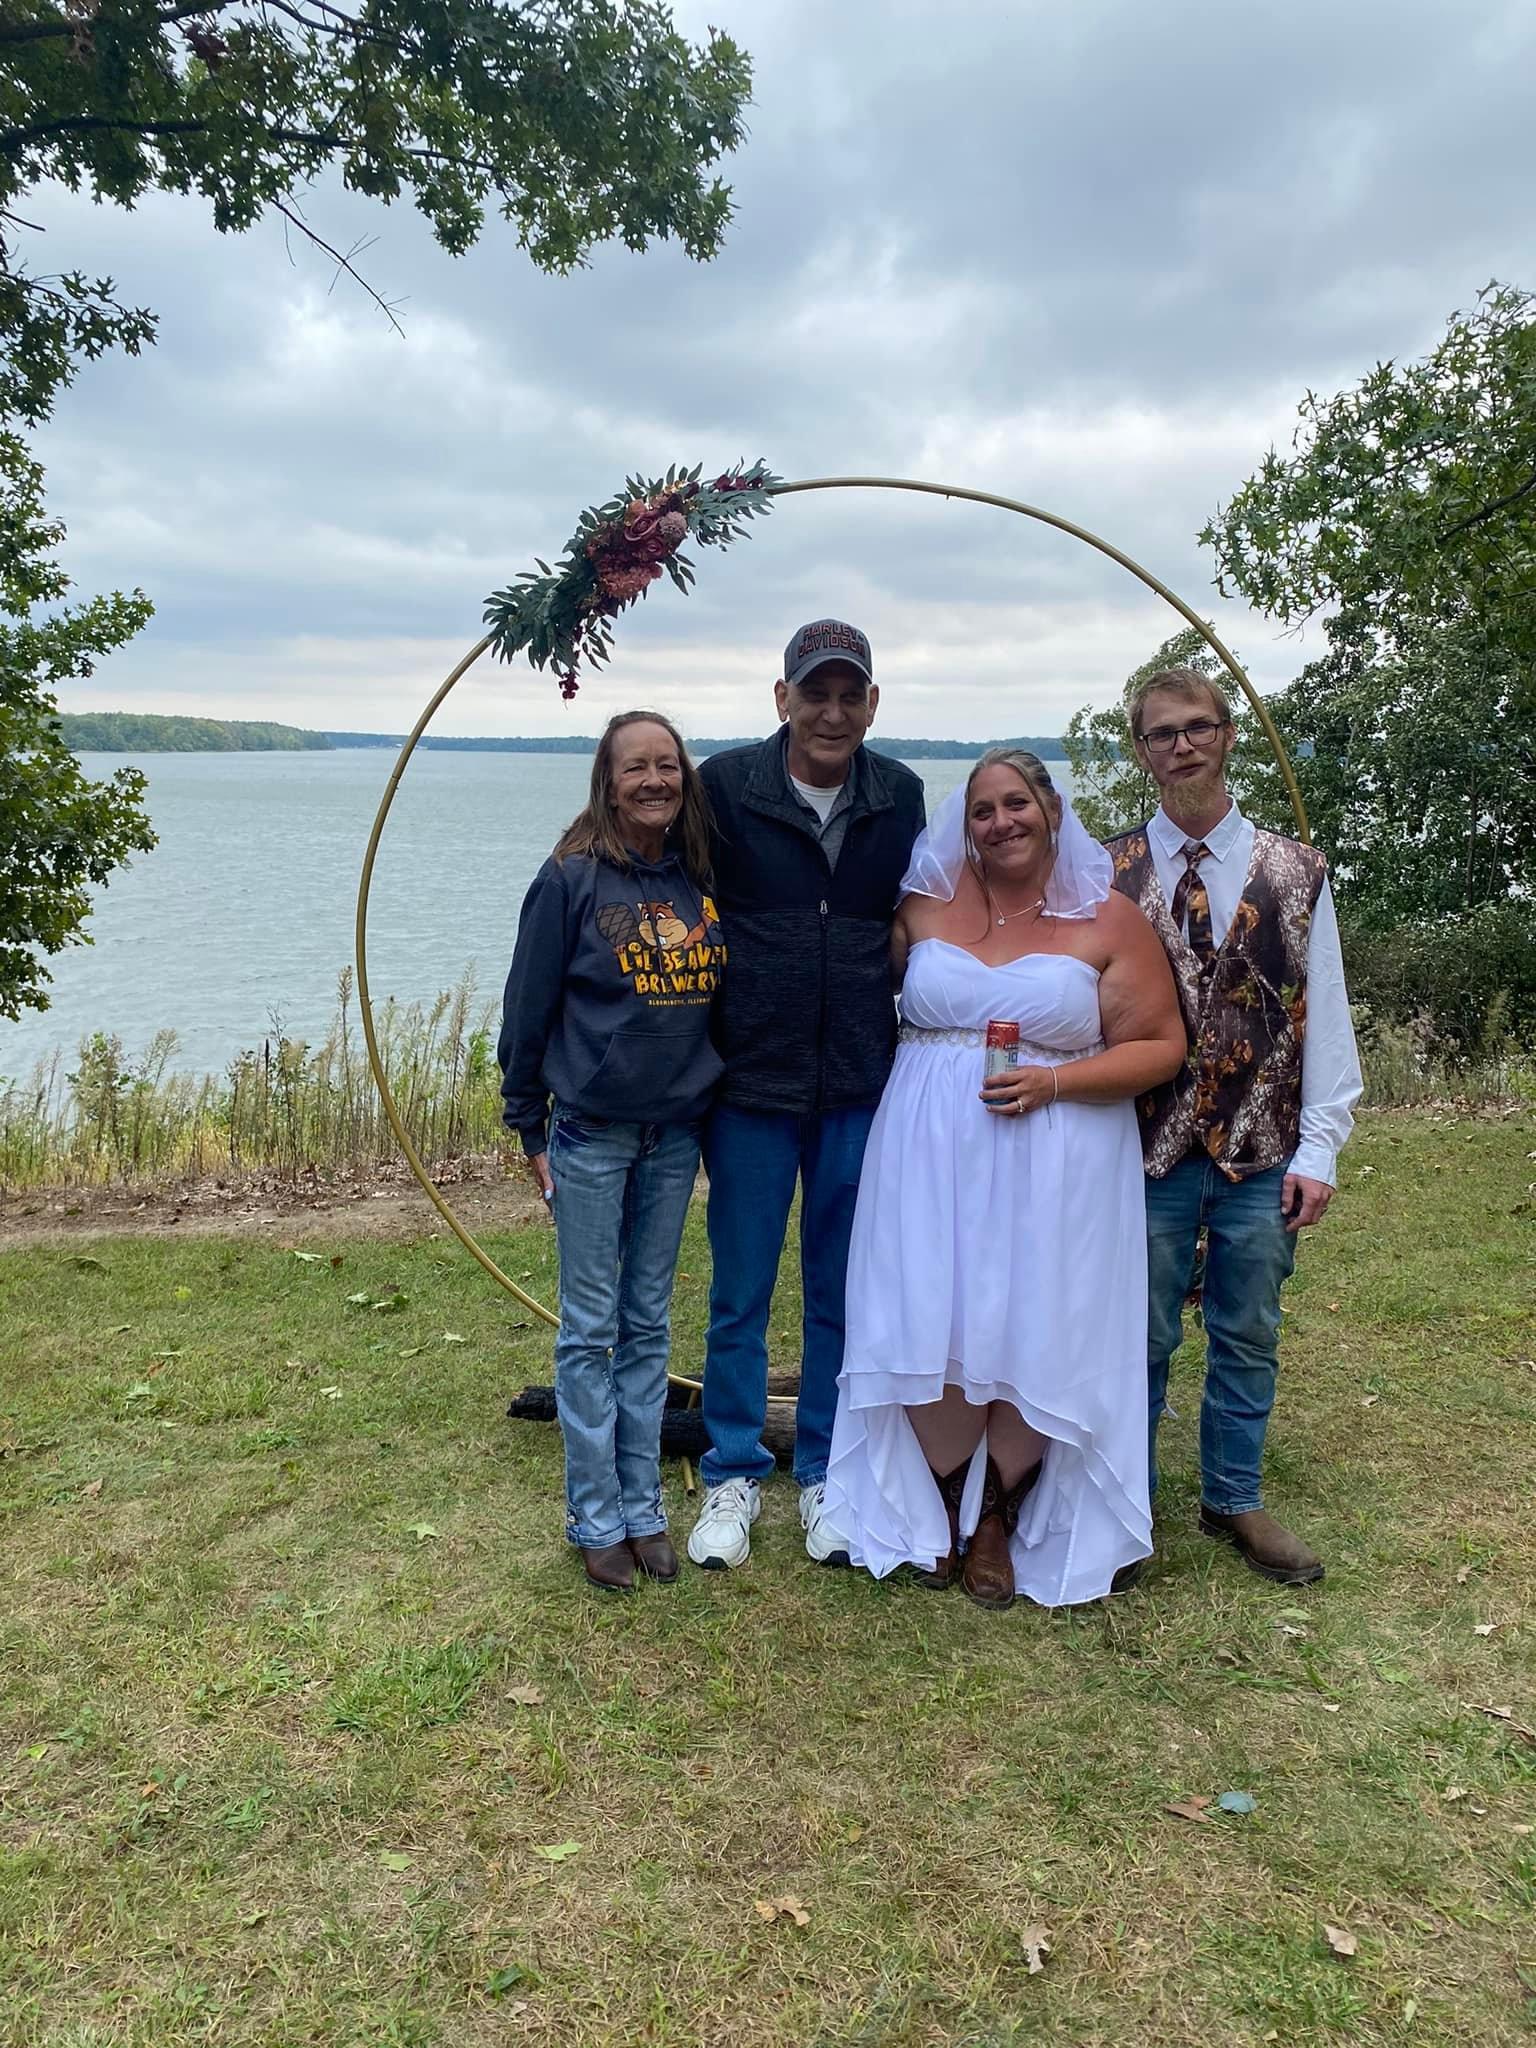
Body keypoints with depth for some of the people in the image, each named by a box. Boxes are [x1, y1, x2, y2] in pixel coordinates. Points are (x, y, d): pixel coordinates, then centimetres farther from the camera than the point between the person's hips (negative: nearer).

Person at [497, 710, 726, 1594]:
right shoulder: (572, 878, -9)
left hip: (676, 1134, 4)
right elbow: (528, 1008, -5)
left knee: (650, 1324, 13)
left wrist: (713, 1104, 8)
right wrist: (529, 1129, -1)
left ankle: (644, 1507, 24)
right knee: (591, 1330, 5)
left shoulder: (706, 879, 2)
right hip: (591, 1133, -4)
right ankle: (597, 1520, 18)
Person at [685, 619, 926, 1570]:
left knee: (845, 1294, 12)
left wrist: (907, 1053, 9)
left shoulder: (900, 796, 3)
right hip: (751, 1083, -2)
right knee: (740, 1295, 9)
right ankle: (734, 1475, 27)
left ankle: (825, 1475, 29)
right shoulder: (726, 785, -6)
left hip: (862, 1086, 2)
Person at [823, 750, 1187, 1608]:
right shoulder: (928, 903, 6)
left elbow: (1161, 1047, -2)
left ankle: (998, 1520, 25)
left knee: (1034, 1339, 3)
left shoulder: (1110, 920, -1)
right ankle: (940, 1507, 26)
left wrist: (1053, 1082, -14)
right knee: (931, 1330, 3)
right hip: (932, 1154, 2)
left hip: (1054, 1164, -2)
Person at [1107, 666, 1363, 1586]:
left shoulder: (1295, 871, 3)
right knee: (1142, 1338, 8)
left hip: (1263, 1154, 2)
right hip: (1148, 1148, -1)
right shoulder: (1108, 873, 0)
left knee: (1249, 1337, 12)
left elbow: (1325, 1017, 2)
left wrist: (1319, 1149, -4)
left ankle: (1235, 1501, 31)